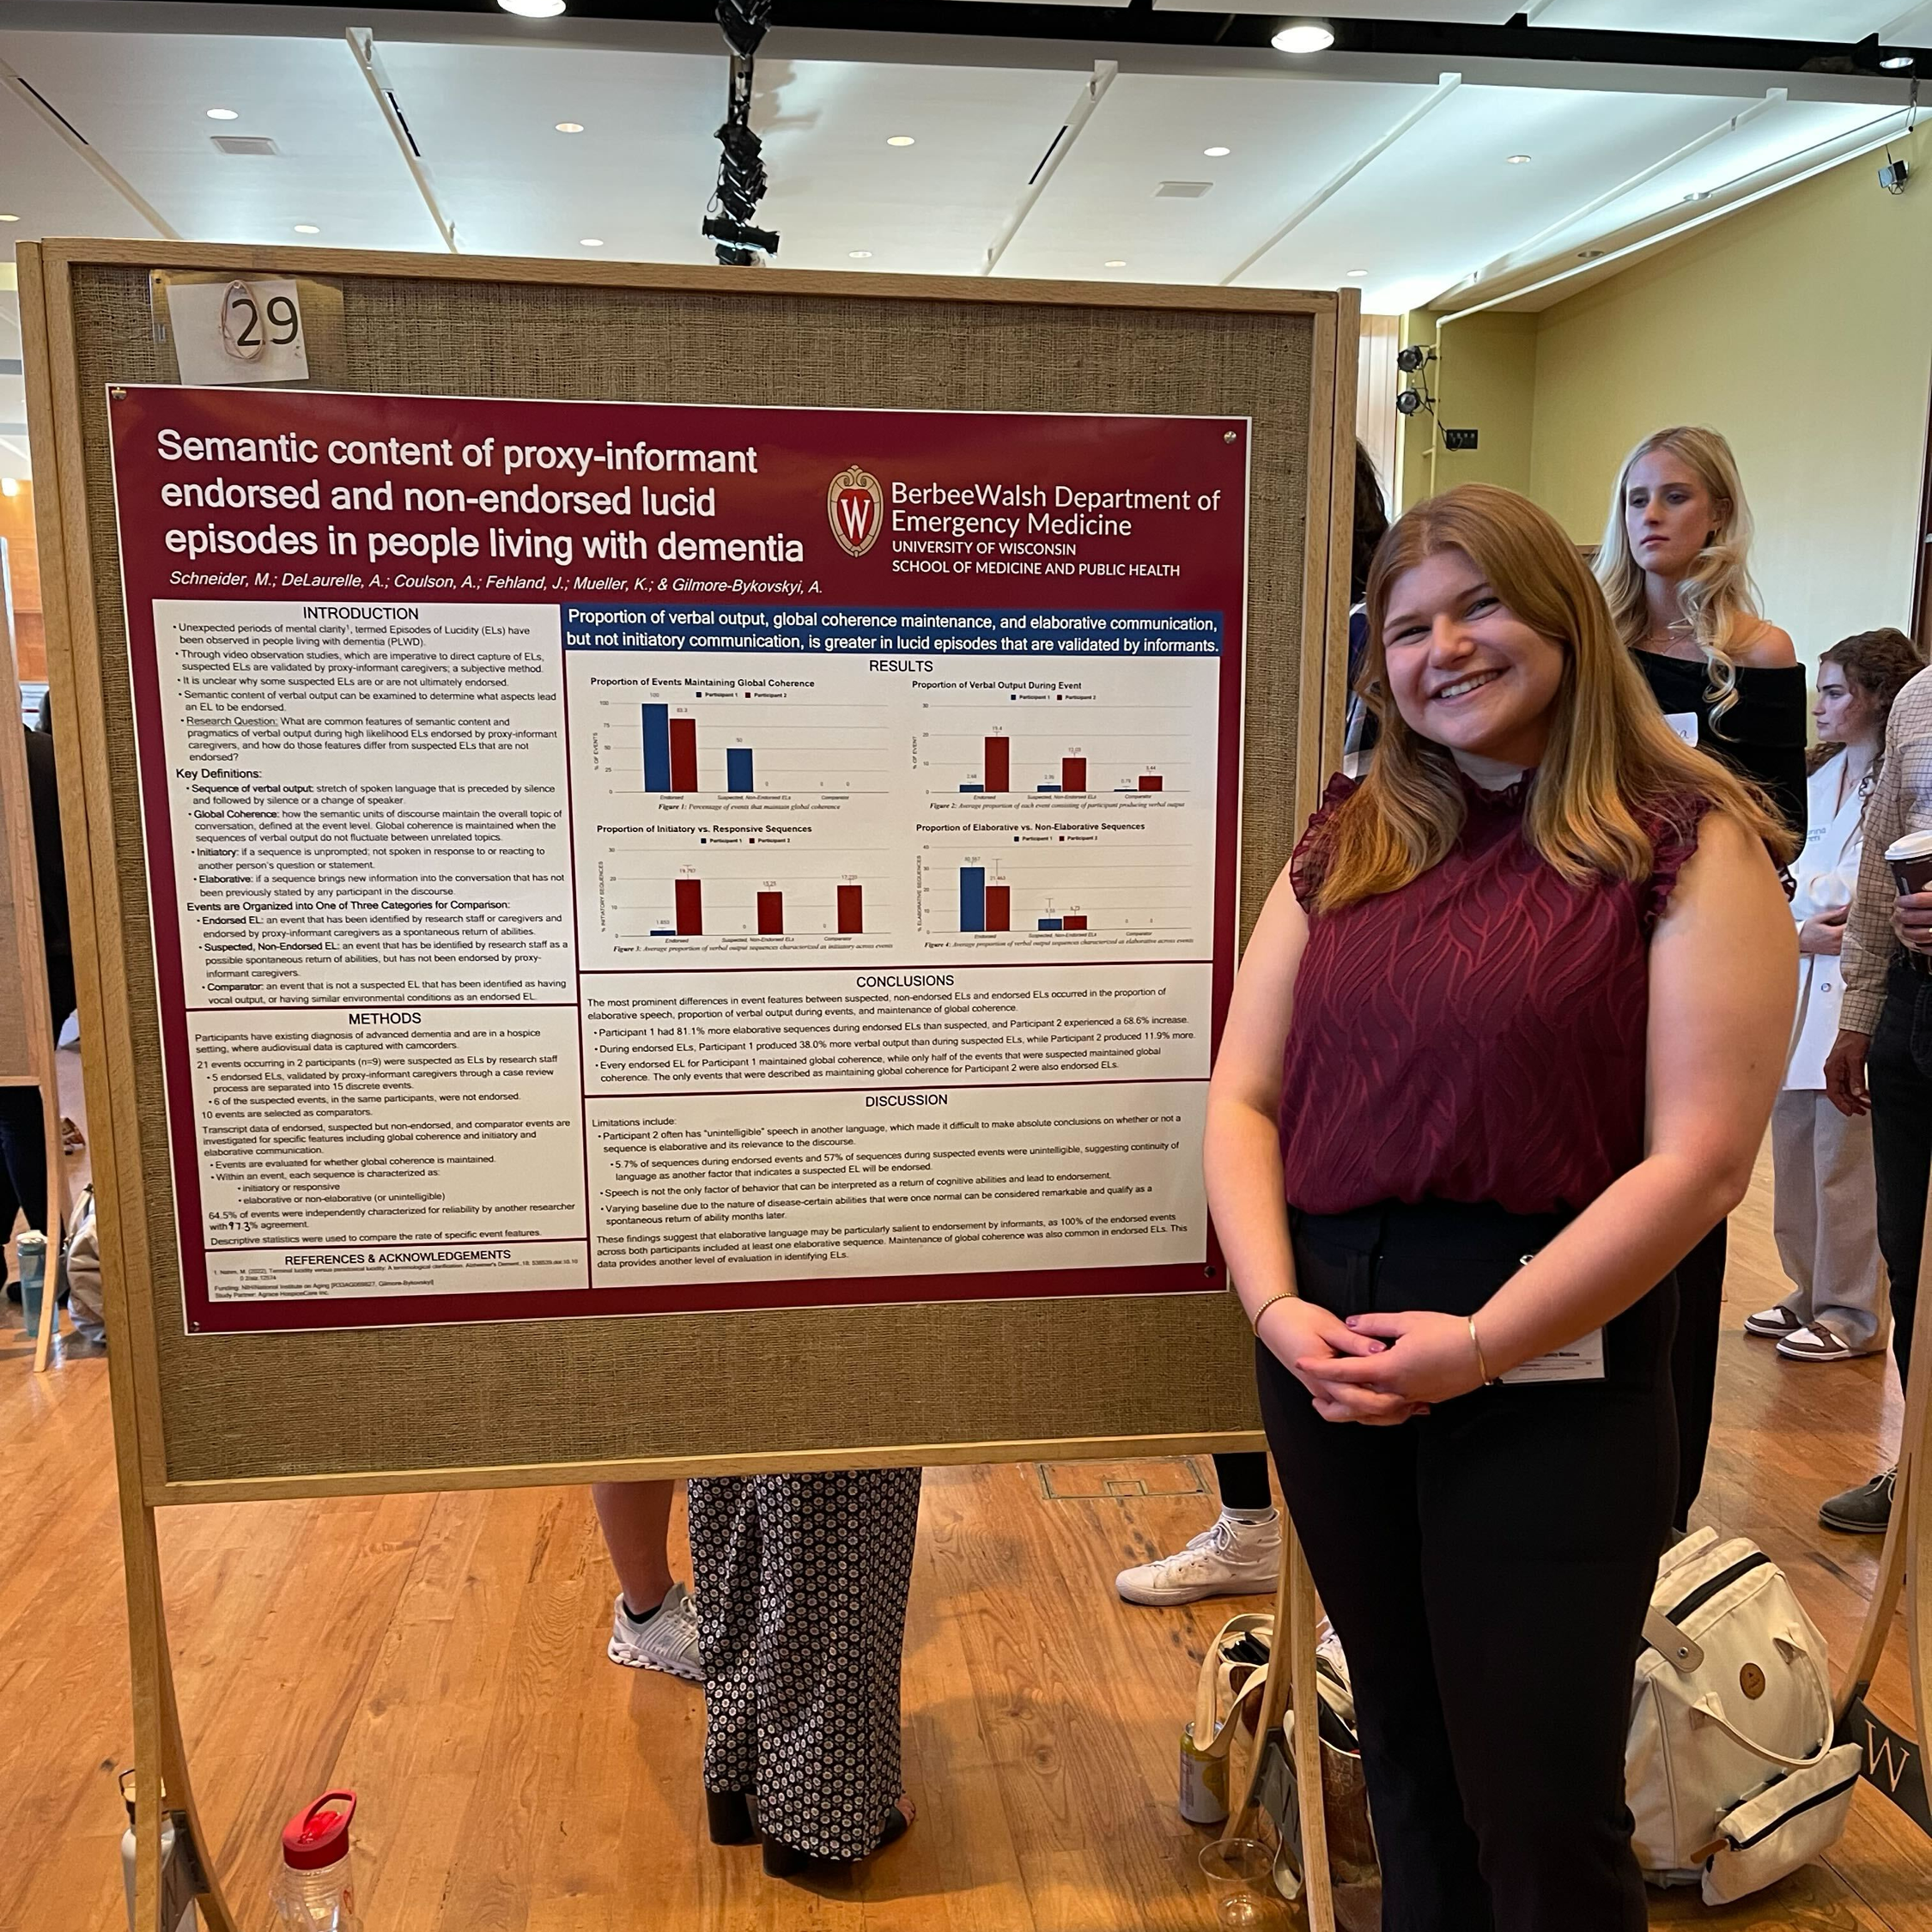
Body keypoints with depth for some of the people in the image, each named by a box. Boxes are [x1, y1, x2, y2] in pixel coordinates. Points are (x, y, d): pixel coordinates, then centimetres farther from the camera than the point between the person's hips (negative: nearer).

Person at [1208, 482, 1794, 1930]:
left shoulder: (1689, 847, -5)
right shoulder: (1345, 846, 9)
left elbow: (1700, 1160, -13)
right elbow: (1241, 1098, 6)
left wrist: (1479, 1344, -17)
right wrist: (1277, 1308, -9)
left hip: (1549, 1371, -4)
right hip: (1327, 1359, 5)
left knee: (1541, 1813, 8)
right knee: (1409, 1768, 21)